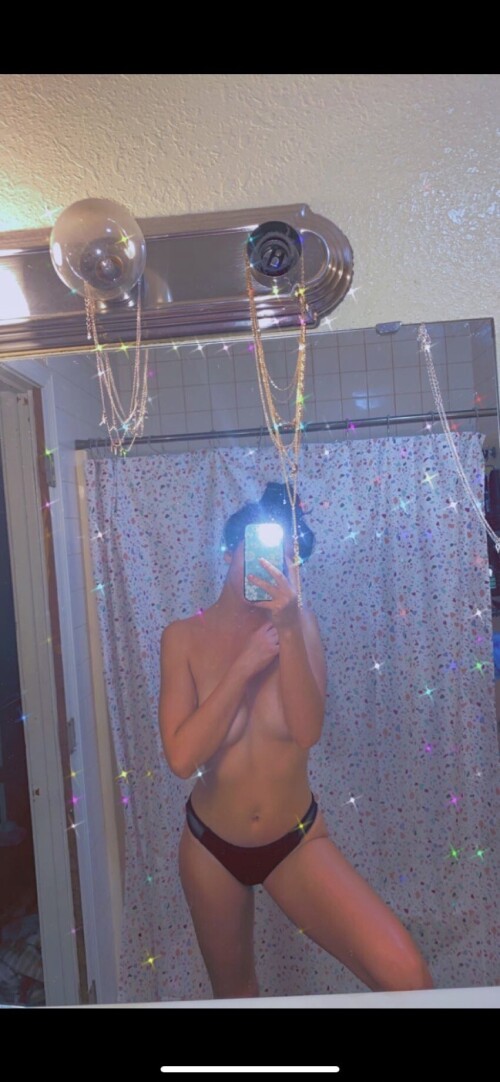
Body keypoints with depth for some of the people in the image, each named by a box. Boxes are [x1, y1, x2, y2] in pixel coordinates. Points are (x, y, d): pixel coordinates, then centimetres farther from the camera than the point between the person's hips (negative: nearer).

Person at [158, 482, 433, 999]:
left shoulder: (299, 622, -11)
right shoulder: (184, 636, -12)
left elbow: (307, 732, -22)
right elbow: (182, 757, -20)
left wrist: (289, 631, -30)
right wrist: (244, 666, -24)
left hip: (297, 842, 0)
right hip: (212, 846, 1)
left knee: (406, 977, -16)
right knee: (233, 994, 23)